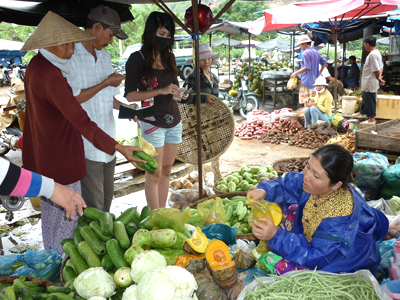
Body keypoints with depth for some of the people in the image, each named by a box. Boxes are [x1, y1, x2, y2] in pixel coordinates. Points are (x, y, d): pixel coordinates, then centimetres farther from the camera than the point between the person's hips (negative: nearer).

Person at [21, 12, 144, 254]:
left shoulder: (37, 65, 6)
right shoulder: (50, 76, -26)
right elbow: (82, 122, -31)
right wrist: (120, 148, -31)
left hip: (43, 155, 11)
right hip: (59, 159, -10)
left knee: (50, 211, 23)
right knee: (65, 215, 5)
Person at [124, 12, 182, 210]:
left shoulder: (169, 57, 11)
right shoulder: (137, 59, -7)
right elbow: (130, 95, -12)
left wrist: (178, 92, -1)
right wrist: (161, 91, -20)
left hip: (174, 121, 6)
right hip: (152, 124, -6)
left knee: (166, 171, 11)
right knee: (154, 175, 0)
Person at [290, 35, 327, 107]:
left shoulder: (305, 53, -13)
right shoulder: (316, 52, 13)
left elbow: (307, 68, -21)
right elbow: (324, 62, 17)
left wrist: (296, 73, -13)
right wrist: (319, 73, 21)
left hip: (307, 81, -9)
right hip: (315, 80, 9)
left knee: (306, 101, -6)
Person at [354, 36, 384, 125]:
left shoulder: (372, 54, -23)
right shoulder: (377, 52, 11)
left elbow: (376, 70, -25)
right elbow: (381, 67, 14)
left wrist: (378, 78, -10)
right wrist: (379, 77, 6)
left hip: (370, 82, -10)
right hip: (368, 82, 10)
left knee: (370, 99, -1)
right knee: (365, 98, 25)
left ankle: (372, 119, 8)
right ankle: (362, 112, 42)